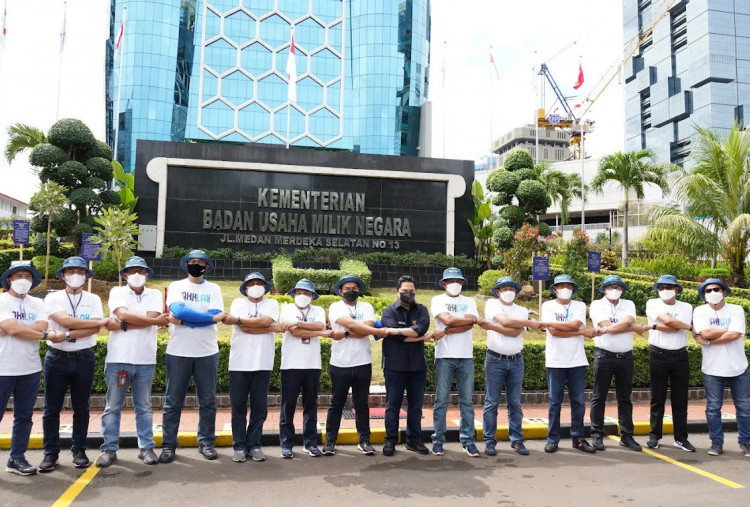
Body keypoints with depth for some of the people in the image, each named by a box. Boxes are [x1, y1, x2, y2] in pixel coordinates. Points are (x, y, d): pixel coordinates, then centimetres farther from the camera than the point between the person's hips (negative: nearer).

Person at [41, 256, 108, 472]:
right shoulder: (53, 298, 0)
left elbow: (94, 330, -9)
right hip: (56, 358, 0)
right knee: (51, 409, 6)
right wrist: (101, 321, -15)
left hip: (84, 359, 1)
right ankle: (50, 453, 17)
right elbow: (64, 321, -17)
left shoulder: (93, 299, 3)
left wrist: (67, 335, -20)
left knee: (81, 408, 9)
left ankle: (79, 450, 20)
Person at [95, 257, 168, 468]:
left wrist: (122, 326, -13)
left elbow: (151, 317, -9)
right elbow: (123, 314, -14)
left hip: (145, 359, 1)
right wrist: (156, 321, -14)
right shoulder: (117, 292, 5)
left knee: (144, 407, 9)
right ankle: (109, 449, 17)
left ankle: (146, 448, 17)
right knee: (113, 407, 6)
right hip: (118, 358, -1)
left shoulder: (154, 295, 8)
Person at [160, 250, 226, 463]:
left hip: (207, 352, 1)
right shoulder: (176, 286, 4)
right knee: (173, 402, 6)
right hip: (178, 352, -1)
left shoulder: (213, 289, 7)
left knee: (208, 401, 8)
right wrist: (209, 317, -15)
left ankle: (206, 442, 20)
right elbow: (178, 310, -15)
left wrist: (183, 320, -14)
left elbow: (217, 315, -10)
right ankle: (168, 445, 17)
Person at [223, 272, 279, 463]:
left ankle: (254, 445, 16)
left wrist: (236, 319, -10)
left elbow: (265, 321, -13)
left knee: (260, 406, 5)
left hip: (262, 363, 0)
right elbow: (243, 328, -9)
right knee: (238, 406, 4)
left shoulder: (272, 303, 8)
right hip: (239, 363, 0)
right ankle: (240, 446, 16)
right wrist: (271, 329, -8)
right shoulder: (238, 303, 7)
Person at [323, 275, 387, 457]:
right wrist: (377, 331, -22)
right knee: (336, 404, 7)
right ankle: (330, 441, 17)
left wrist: (344, 334, -16)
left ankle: (364, 441, 20)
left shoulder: (366, 307, 8)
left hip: (363, 364, 2)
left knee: (362, 404, 9)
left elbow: (367, 328, -10)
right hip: (340, 364, -2)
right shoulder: (335, 307, -1)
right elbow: (351, 324, -17)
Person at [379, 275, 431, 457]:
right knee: (392, 405, 6)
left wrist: (399, 331, -22)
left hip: (417, 366, 3)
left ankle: (414, 440, 23)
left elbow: (422, 328, -15)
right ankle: (390, 441, 17)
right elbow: (395, 335, -17)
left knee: (416, 405, 11)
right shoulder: (389, 311, -2)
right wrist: (420, 338, -12)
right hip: (394, 366, -3)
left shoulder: (421, 310, 6)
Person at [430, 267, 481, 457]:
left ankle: (468, 441, 14)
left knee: (466, 402, 6)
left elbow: (469, 326, -4)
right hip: (444, 356, -2)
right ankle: (438, 440, 11)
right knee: (441, 401, 2)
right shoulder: (438, 300, 4)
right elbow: (448, 320, -12)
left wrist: (446, 331, -14)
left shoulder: (469, 302, 12)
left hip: (466, 356, 3)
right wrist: (473, 319, -4)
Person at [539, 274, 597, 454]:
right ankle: (553, 439, 13)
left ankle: (577, 438, 20)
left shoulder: (580, 305, 7)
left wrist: (549, 323, -14)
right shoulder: (548, 305, 1)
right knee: (555, 402, 4)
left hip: (577, 361, 2)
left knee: (578, 401, 7)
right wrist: (582, 332, -10)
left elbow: (575, 324, -13)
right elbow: (554, 332, -12)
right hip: (555, 361, -2)